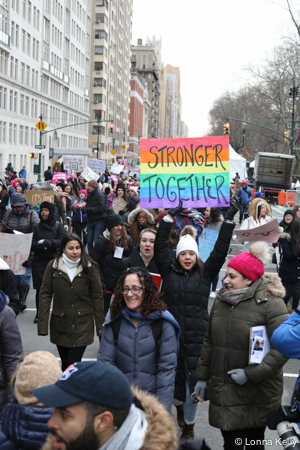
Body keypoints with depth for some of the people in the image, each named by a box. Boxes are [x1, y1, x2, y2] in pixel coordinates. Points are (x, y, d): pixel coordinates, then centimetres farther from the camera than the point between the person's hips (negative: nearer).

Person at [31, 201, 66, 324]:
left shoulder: (58, 226, 6)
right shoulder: (36, 227, 12)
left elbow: (62, 241, -6)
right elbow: (31, 245, 5)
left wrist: (50, 242, -24)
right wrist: (39, 244, -17)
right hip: (39, 261, 2)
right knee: (40, 288, 0)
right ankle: (39, 313, 11)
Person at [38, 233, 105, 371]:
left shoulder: (90, 267, -2)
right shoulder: (53, 266, -1)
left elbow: (97, 297, 1)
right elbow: (45, 295, 0)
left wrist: (100, 326, 0)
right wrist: (42, 326, -5)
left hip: (82, 326, -2)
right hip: (60, 326, 2)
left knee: (73, 364, -9)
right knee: (65, 364, 13)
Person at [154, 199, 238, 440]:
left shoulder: (205, 273, 5)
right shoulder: (169, 272, 4)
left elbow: (220, 251, 0)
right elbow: (160, 247, -3)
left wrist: (229, 220, -6)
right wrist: (170, 216, -6)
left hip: (197, 337, 0)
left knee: (193, 381, 3)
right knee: (173, 377, 10)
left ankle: (189, 427, 18)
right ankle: (179, 405, 41)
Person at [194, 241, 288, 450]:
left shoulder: (270, 303, -14)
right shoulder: (221, 300, 7)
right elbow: (209, 342, 15)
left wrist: (250, 374, -20)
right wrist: (202, 377, 14)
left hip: (257, 395, -5)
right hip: (224, 392, 5)